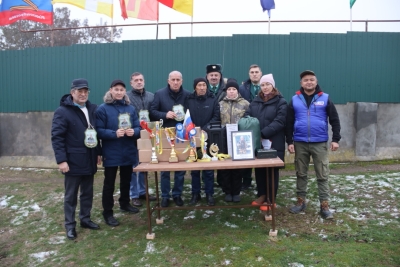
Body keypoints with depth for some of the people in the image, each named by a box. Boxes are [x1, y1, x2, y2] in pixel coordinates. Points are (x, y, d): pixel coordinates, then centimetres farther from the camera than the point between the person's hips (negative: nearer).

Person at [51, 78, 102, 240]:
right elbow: (56, 137, -14)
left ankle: (85, 219, 31)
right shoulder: (62, 111, -10)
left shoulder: (92, 109, 7)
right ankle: (69, 225, 21)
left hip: (89, 160, 5)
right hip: (73, 161, -5)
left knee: (87, 192, 16)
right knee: (71, 195, 8)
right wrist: (61, 160, -19)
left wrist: (98, 152, 11)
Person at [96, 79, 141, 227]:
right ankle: (107, 212, 14)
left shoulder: (130, 108, 6)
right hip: (111, 153, -5)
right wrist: (114, 133, -26)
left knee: (126, 180, 20)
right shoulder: (102, 109, -7)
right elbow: (98, 131, -12)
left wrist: (133, 132, -18)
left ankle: (125, 204, 39)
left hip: (129, 151, 5)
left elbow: (138, 128, 4)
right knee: (109, 183, 4)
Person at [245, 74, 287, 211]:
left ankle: (271, 200, 18)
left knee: (272, 171, 6)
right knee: (259, 169, 12)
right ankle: (262, 195, 29)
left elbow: (279, 122, -14)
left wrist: (263, 134, -23)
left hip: (273, 143, -4)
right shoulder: (255, 101, 13)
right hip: (256, 142, 4)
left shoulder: (281, 102, -3)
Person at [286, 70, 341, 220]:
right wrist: (289, 142, 0)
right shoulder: (295, 100, 4)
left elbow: (335, 120, 3)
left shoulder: (325, 98, 1)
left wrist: (336, 139, -4)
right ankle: (301, 201, 24)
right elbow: (289, 123, 5)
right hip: (300, 143, 1)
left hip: (320, 143, -1)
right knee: (301, 174, 11)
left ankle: (324, 206, 12)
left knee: (322, 175, 3)